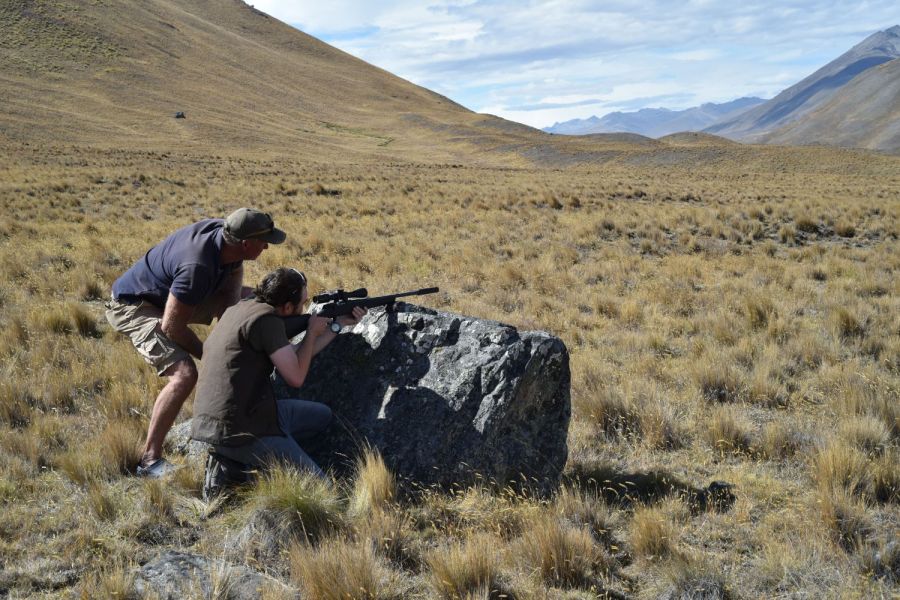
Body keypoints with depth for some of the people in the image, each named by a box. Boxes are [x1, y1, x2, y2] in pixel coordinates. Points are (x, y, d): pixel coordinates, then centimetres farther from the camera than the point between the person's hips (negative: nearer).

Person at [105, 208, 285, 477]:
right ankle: (150, 460, -19)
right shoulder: (198, 267, -38)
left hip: (172, 294, 9)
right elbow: (171, 327, -30)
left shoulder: (226, 234, -15)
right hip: (134, 305, -9)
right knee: (185, 374, -29)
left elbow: (234, 275, 6)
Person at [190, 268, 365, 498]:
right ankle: (234, 466, -9)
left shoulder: (247, 307, 13)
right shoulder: (267, 320, -16)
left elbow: (294, 356, 20)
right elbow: (296, 377, -13)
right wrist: (312, 331, 1)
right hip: (237, 430, -9)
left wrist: (338, 324, 21)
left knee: (321, 415, 21)